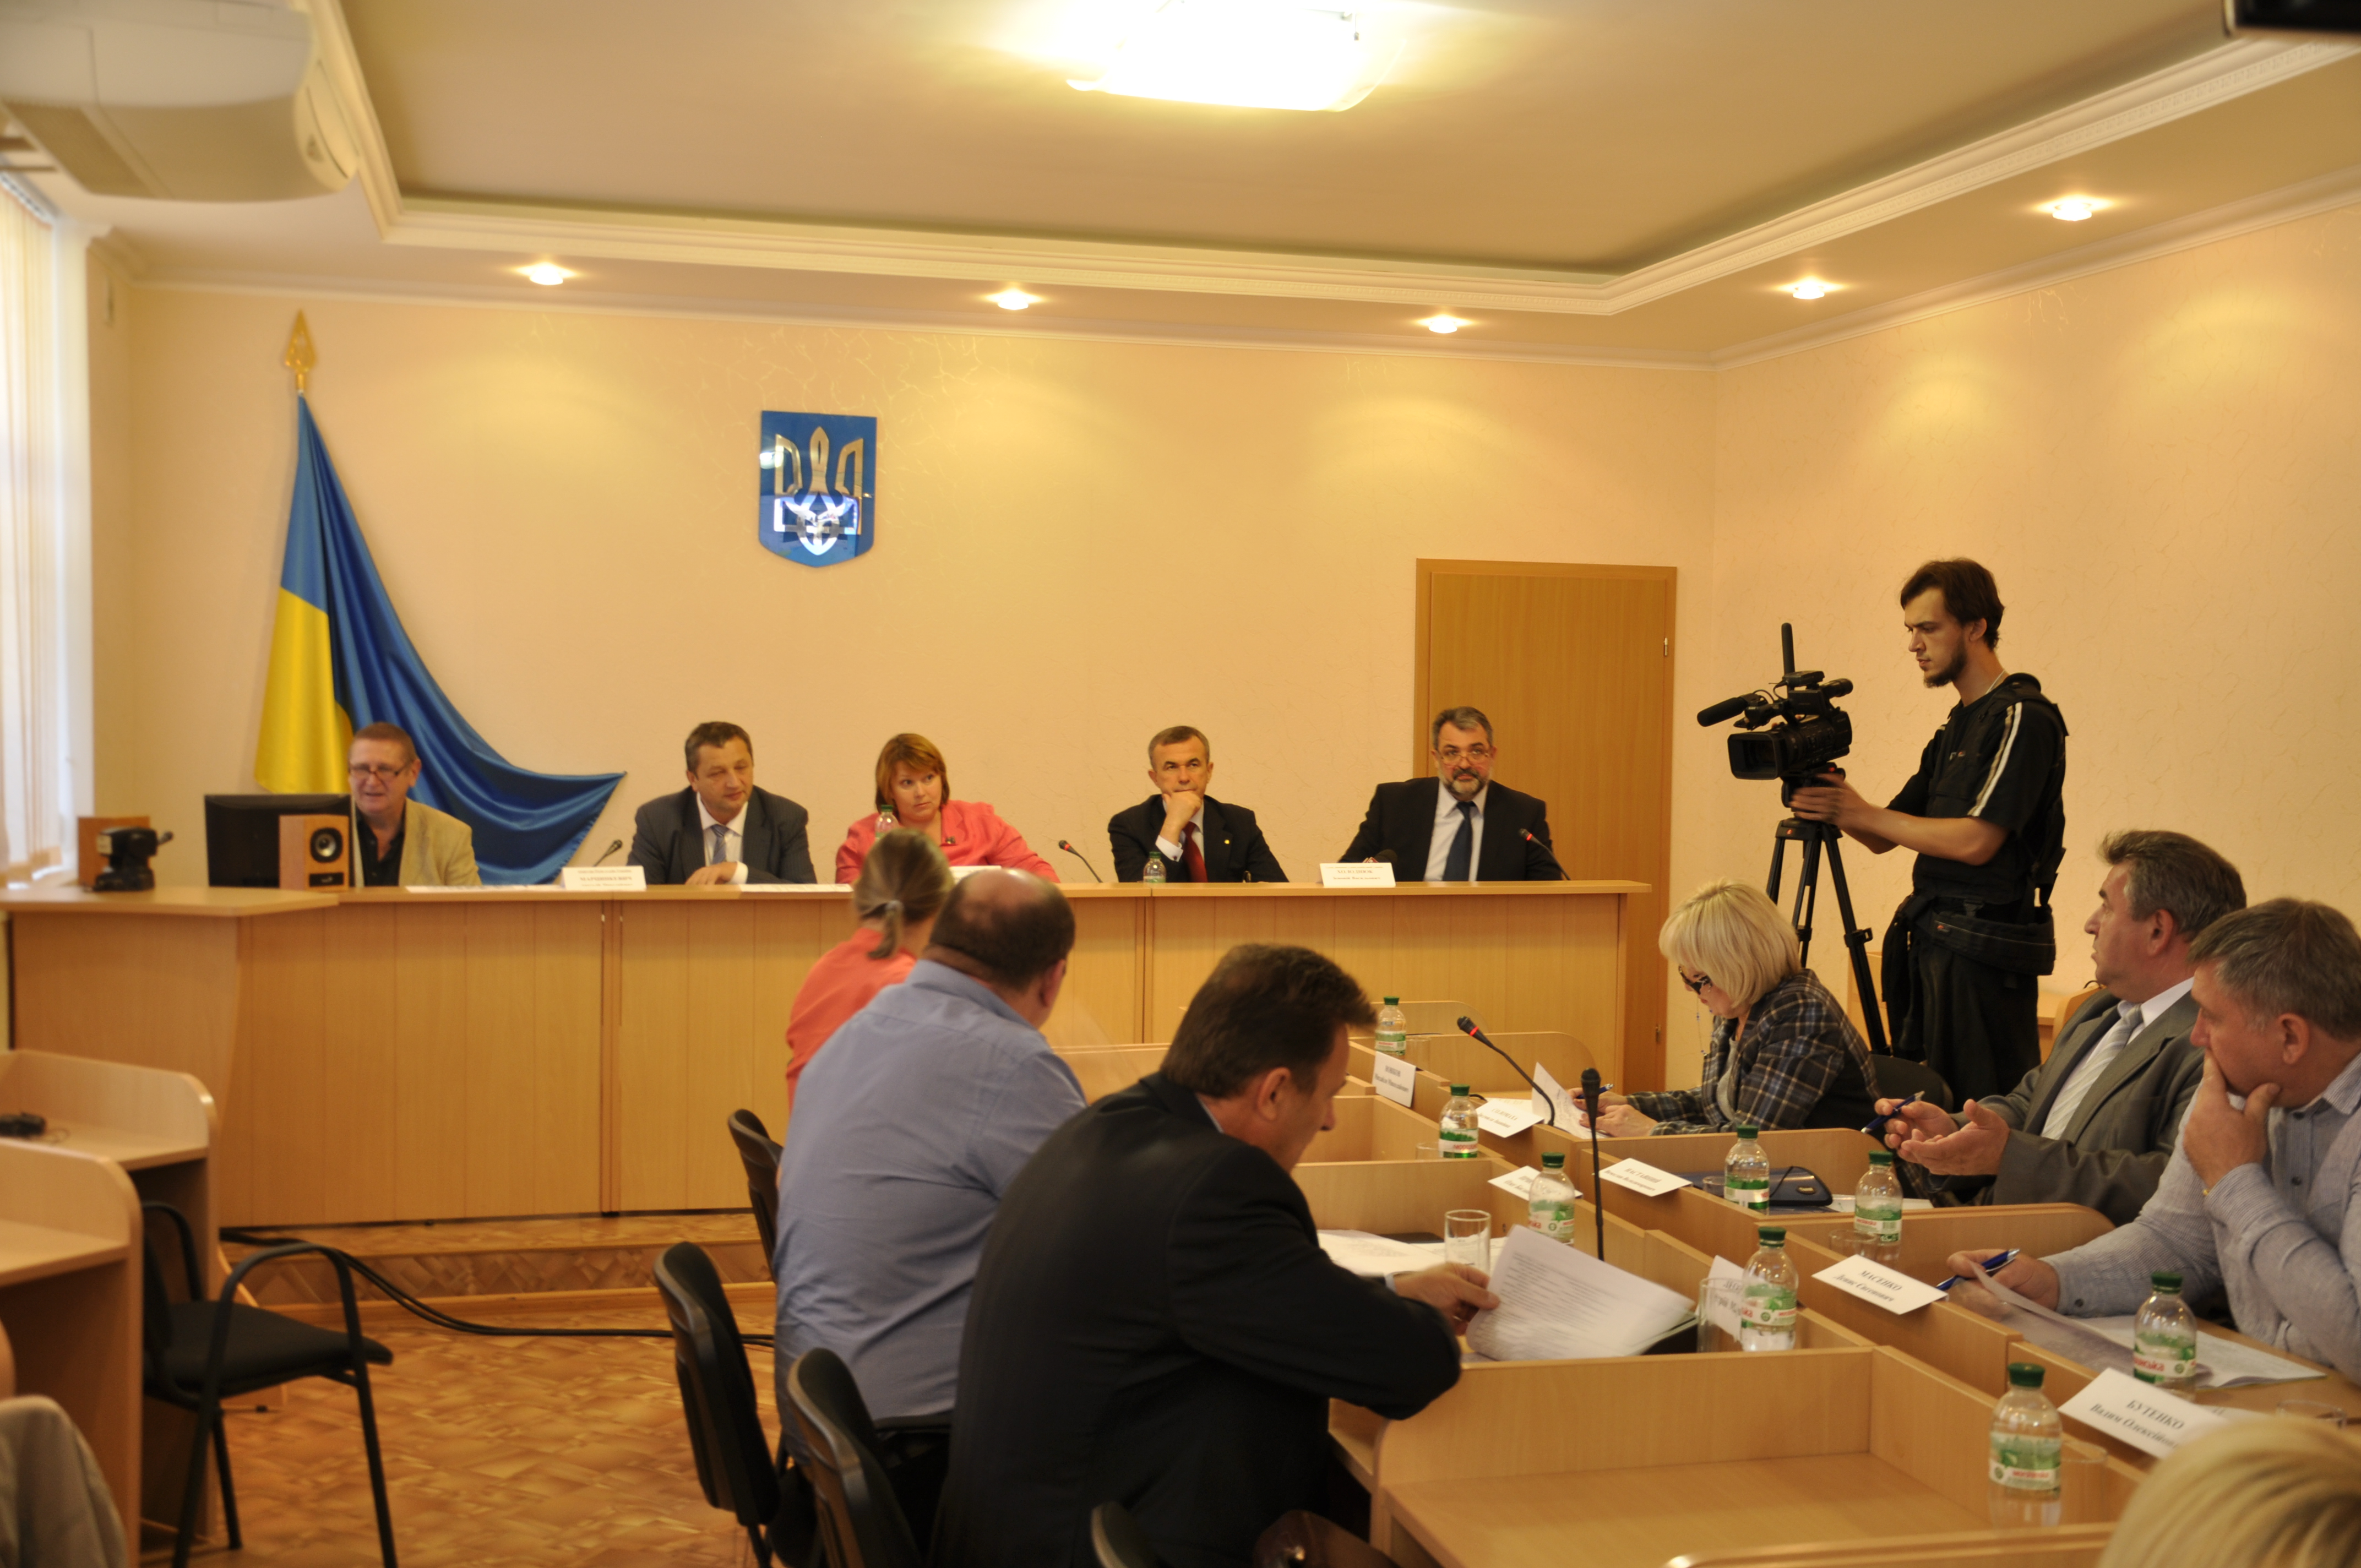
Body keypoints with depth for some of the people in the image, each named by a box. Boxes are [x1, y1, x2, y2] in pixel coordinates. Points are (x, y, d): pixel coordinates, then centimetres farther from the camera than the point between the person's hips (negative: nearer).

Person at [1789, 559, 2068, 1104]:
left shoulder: (2023, 718, -10)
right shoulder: (1955, 728, 18)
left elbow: (1976, 841, -19)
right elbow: (1884, 838, 17)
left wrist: (1864, 813, -13)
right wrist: (1835, 803, -3)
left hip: (1985, 948, -9)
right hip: (1932, 940, 9)